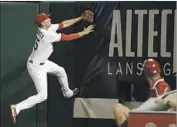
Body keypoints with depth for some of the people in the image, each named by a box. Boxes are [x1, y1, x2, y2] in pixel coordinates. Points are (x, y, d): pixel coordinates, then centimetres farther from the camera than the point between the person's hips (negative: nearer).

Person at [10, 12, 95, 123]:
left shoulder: (48, 28, -6)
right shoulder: (47, 35, -31)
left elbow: (64, 24, 1)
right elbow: (68, 38, -25)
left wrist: (81, 18, -2)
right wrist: (84, 32, -16)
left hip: (42, 62, 10)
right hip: (36, 67, -10)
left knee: (60, 71, 28)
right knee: (42, 96, -8)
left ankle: (67, 93, 51)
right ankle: (17, 108, -9)